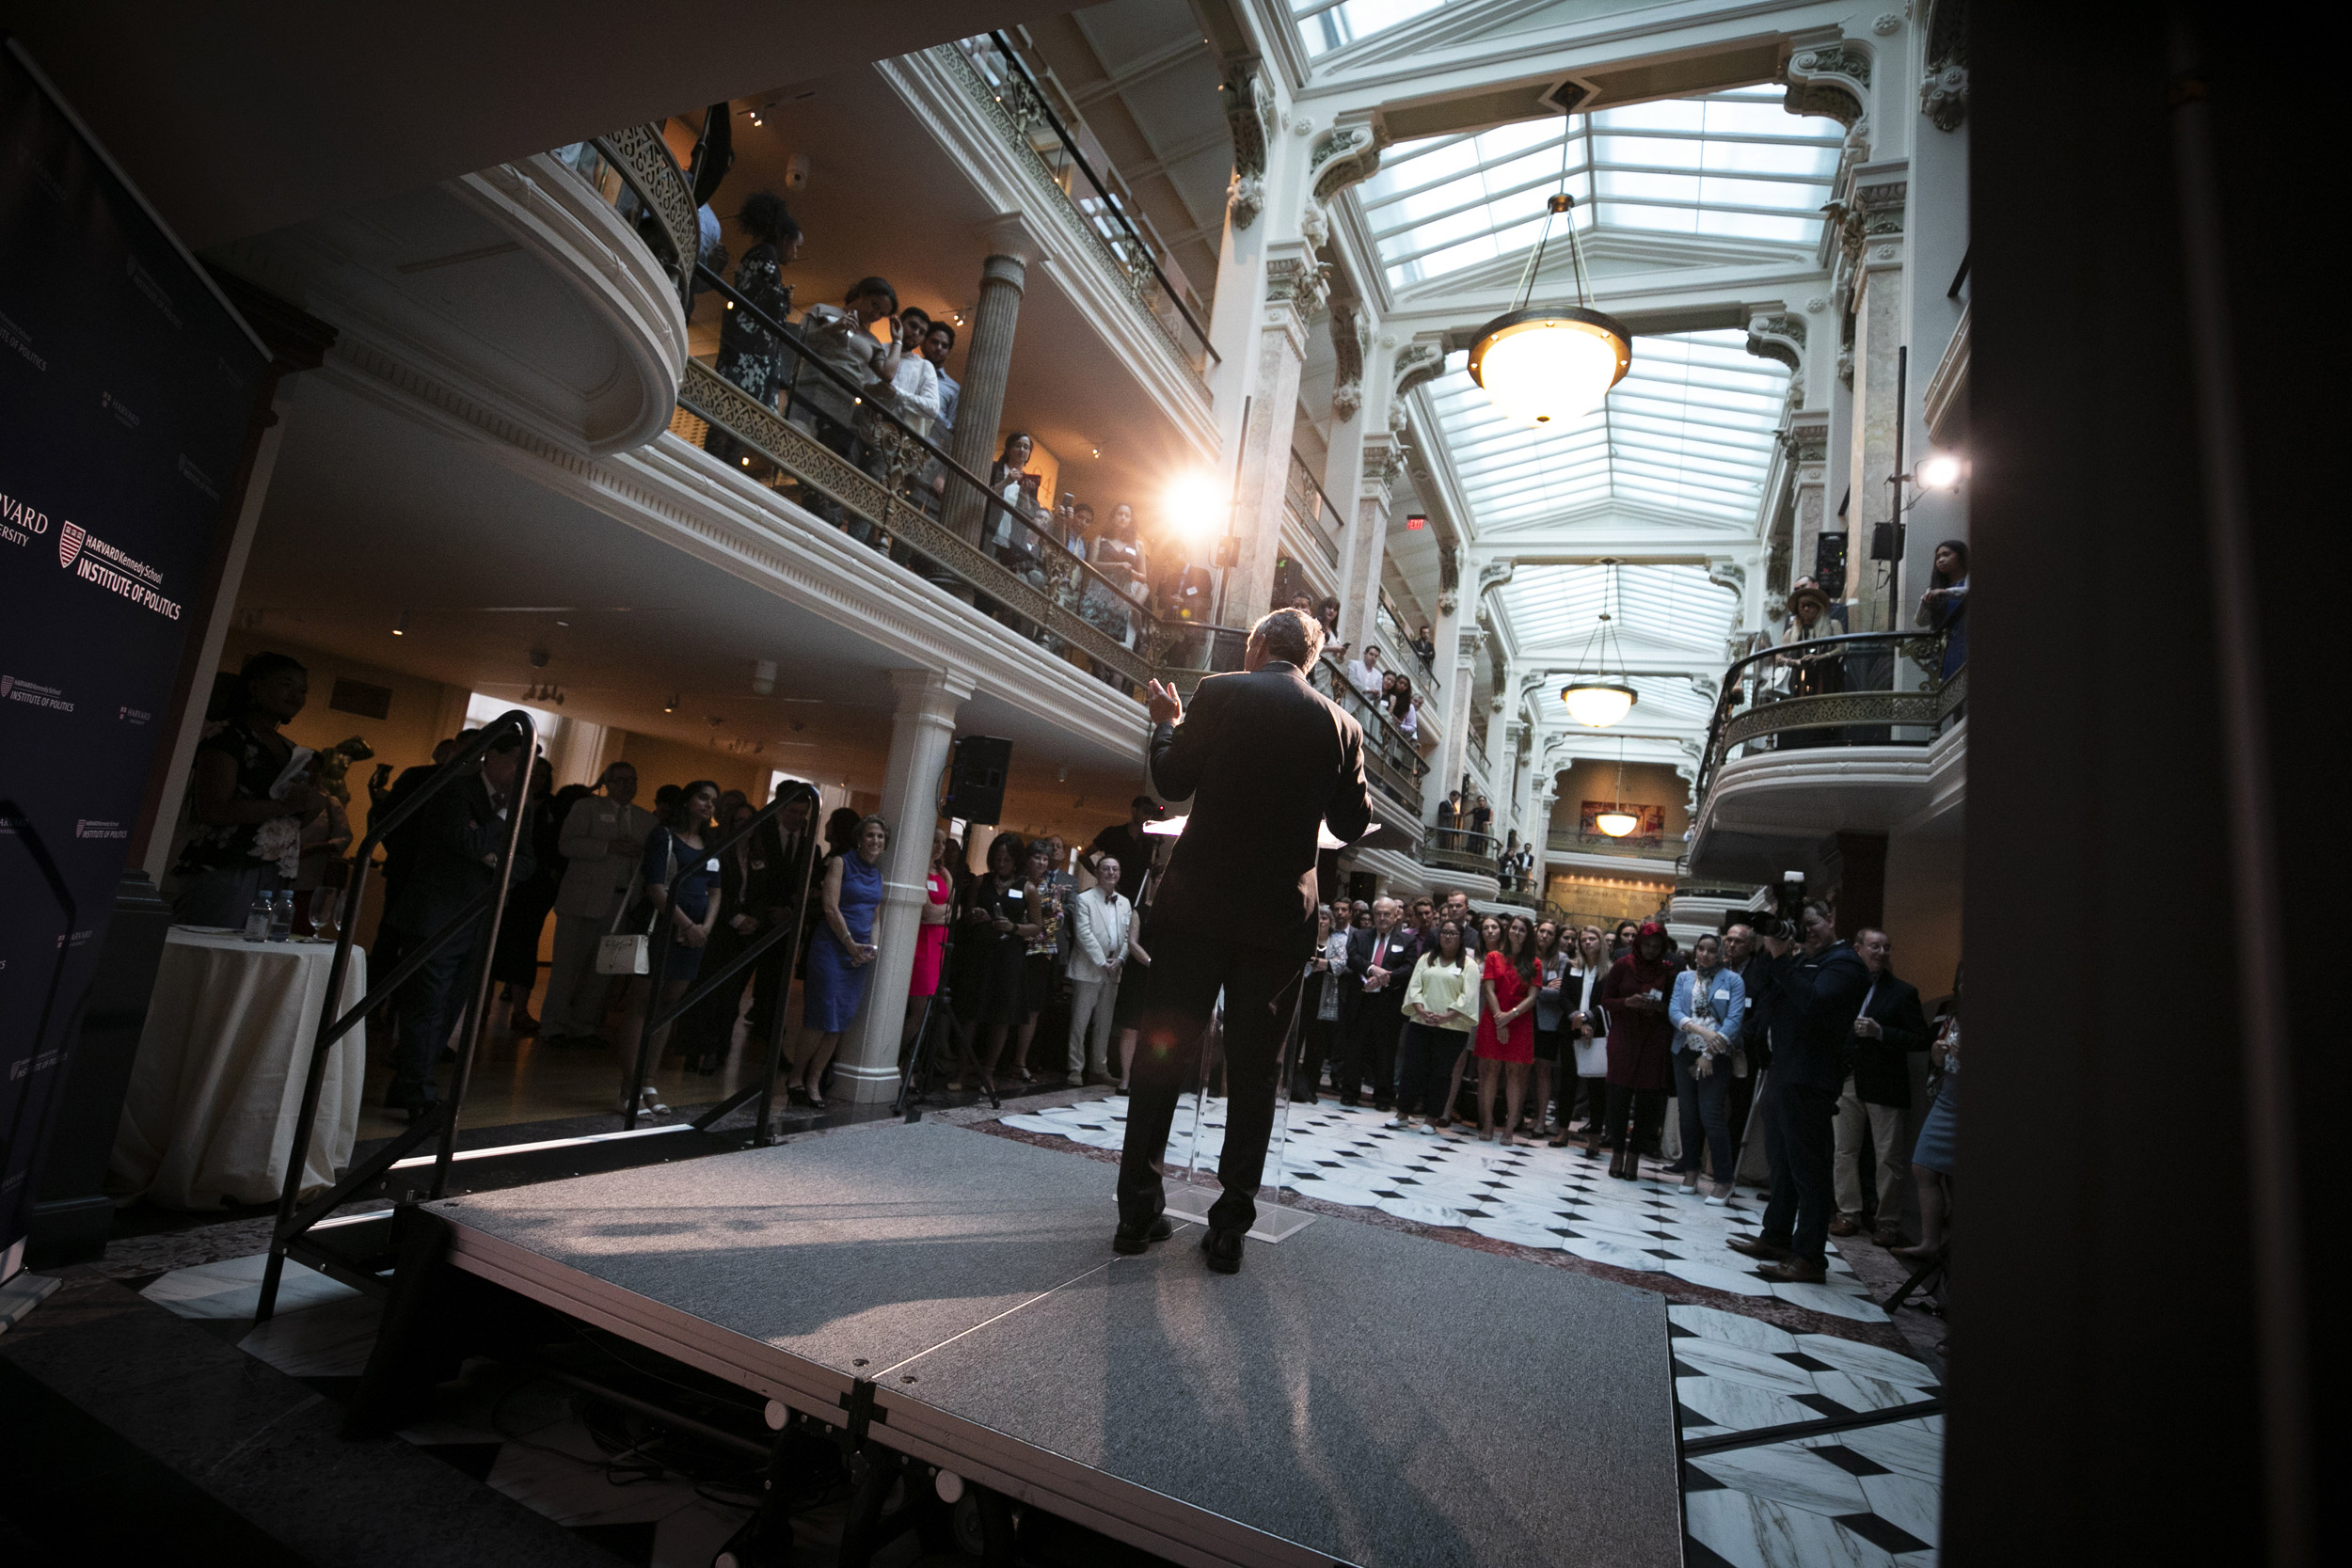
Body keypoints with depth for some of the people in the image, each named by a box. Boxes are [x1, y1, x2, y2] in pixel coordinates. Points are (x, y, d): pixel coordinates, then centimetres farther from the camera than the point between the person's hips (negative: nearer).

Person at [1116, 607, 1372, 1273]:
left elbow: (1172, 781, -1)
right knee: (1254, 1069, 9)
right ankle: (1229, 1227, 14)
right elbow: (1353, 824, 8)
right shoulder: (1340, 724, 4)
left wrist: (1167, 722, 16)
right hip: (1282, 914, 2)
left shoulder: (1221, 693, -3)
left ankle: (1139, 1209, 15)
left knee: (1165, 1050, 8)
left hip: (1199, 900, -1)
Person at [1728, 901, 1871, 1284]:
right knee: (1782, 1161, 17)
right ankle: (1776, 1237, 28)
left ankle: (1810, 1258, 2)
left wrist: (1782, 958, -22)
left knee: (1808, 1167, -4)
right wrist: (1772, 952, 1)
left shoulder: (1844, 963, -9)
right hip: (1783, 1073, 9)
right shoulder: (1803, 960, 18)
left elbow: (1813, 1002, -26)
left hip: (1809, 1080, -9)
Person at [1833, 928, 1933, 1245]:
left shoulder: (1902, 992, 0)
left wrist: (1879, 1032, -17)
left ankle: (1888, 1223, 11)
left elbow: (1921, 1040, -5)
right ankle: (1849, 1214, 18)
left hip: (1885, 1087, -3)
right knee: (1845, 1151, 8)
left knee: (1888, 1156, 1)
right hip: (1847, 1080, 3)